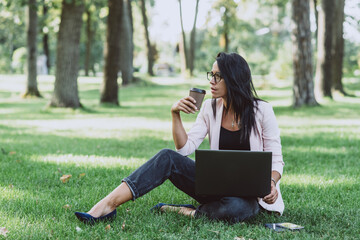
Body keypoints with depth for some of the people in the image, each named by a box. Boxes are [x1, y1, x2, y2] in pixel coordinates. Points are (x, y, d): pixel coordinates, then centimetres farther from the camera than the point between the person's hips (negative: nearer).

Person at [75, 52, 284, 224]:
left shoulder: (261, 110, -8)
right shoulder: (210, 108, 5)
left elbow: (276, 160, -6)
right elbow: (185, 148, -2)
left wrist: (272, 183, -26)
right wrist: (175, 115, -14)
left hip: (249, 194, -4)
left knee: (234, 208, -42)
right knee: (168, 158, -20)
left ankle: (190, 212, -15)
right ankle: (108, 205, -30)